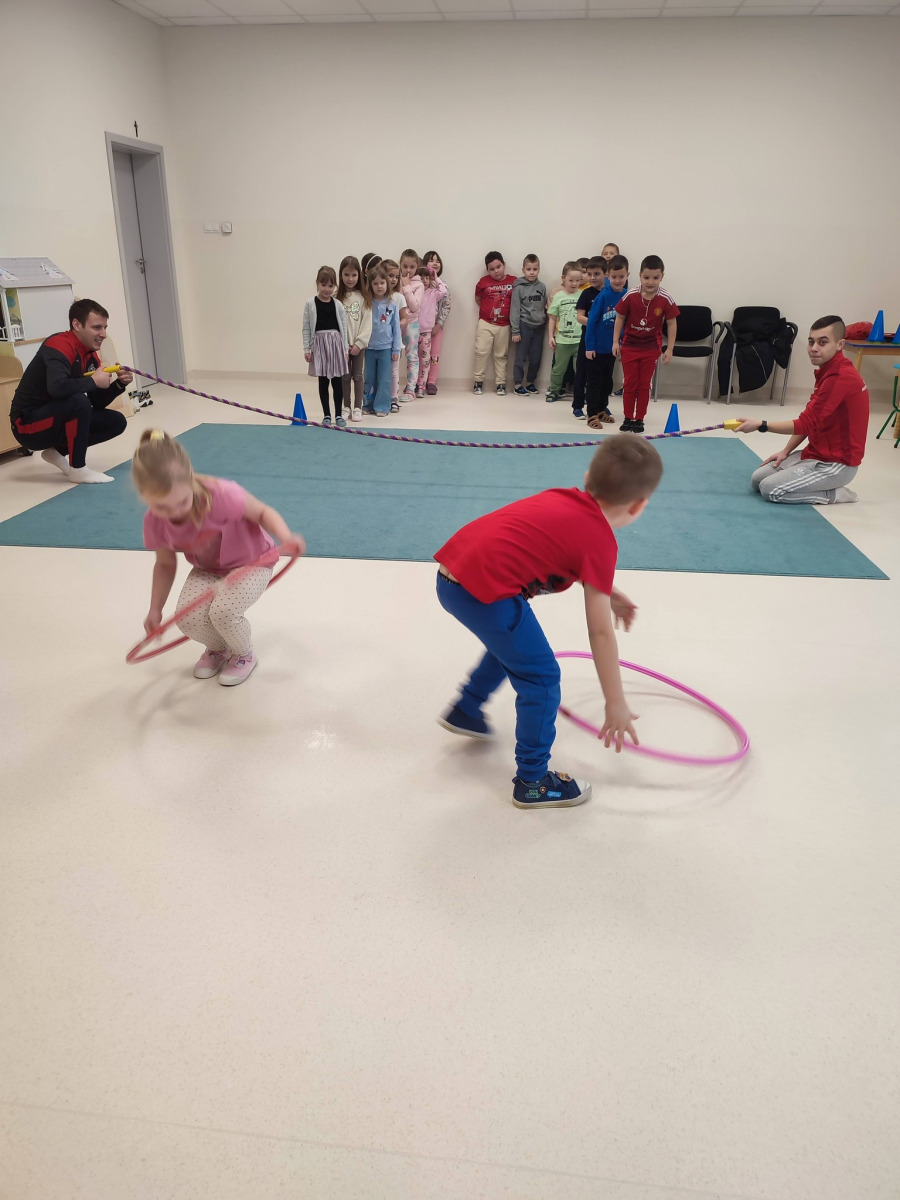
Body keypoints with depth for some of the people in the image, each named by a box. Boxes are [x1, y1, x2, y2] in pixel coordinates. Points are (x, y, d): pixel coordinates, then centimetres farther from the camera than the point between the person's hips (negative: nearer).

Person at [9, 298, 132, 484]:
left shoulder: (91, 356, 4)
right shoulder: (58, 346, -22)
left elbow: (98, 403, 6)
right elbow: (57, 388, -40)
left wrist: (119, 384, -10)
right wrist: (93, 381, -25)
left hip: (54, 419, 9)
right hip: (28, 424, -9)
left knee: (116, 421, 4)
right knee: (78, 401, -34)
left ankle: (58, 452, 10)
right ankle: (78, 469, -18)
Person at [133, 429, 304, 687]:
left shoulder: (220, 495, -35)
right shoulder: (154, 522, -17)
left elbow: (263, 512, -19)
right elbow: (165, 564, 2)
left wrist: (286, 537, -39)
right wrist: (155, 610, 4)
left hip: (250, 563, -4)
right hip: (207, 570, 4)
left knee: (222, 611, -30)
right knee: (188, 618, -22)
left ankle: (245, 655, 7)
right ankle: (217, 647, 16)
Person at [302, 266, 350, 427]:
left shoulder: (338, 305, 3)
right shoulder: (310, 304, -1)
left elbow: (343, 327, 5)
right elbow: (306, 328, 0)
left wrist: (345, 349, 2)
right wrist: (306, 349, -4)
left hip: (336, 343, 1)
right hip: (319, 344, -1)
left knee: (337, 381, 4)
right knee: (323, 381, 6)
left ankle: (339, 414, 14)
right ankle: (326, 415, 15)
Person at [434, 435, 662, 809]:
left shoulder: (565, 498, 16)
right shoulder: (600, 540, -5)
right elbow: (600, 631, -4)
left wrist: (606, 592, 31)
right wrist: (616, 704, 4)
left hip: (451, 574, 9)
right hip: (485, 591, -9)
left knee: (511, 644, 32)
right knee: (541, 678, 6)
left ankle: (465, 711, 48)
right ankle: (533, 782, 18)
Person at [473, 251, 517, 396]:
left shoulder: (513, 281, -1)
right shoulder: (484, 281, -1)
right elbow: (478, 298, 12)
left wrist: (510, 313, -1)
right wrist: (487, 310, 3)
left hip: (504, 325, 1)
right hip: (485, 323, 0)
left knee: (501, 355, 8)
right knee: (481, 351, -6)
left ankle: (501, 384, 15)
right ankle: (478, 381, 5)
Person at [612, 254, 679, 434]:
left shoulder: (665, 300, -12)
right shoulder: (630, 296, -12)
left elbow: (671, 323, -4)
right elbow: (620, 318, -1)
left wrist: (670, 349, -5)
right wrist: (615, 341, -3)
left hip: (651, 348, 0)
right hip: (629, 346, 0)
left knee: (644, 385, 7)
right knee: (630, 384, 6)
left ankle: (639, 419, 15)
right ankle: (628, 419, 15)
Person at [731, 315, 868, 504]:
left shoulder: (840, 378, -24)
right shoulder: (827, 371, 10)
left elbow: (806, 424, -24)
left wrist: (760, 425, -22)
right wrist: (786, 451, 7)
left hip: (837, 463, -10)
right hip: (817, 453, 10)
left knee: (770, 489, -18)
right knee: (757, 479, 5)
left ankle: (835, 494, -4)